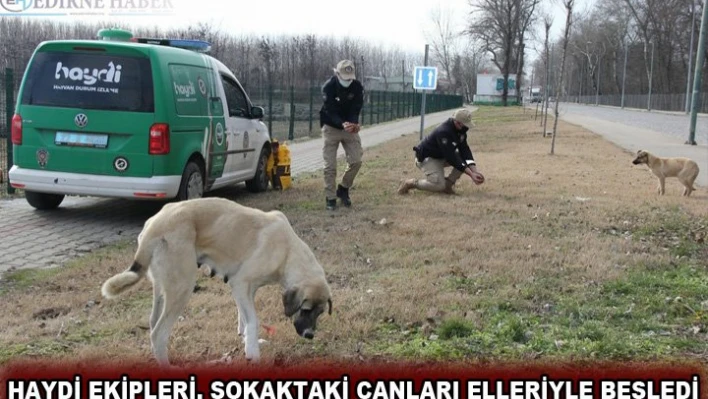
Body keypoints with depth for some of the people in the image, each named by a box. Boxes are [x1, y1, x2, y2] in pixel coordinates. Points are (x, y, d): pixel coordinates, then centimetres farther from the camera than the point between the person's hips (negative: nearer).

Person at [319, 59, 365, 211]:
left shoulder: (357, 86, -10)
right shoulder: (328, 87, -19)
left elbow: (356, 109, -13)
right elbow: (330, 111, -26)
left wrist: (354, 124, -35)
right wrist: (343, 124, -44)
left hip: (350, 127, 3)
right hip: (331, 128, -3)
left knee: (356, 161, -5)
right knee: (330, 165, -5)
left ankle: (343, 189, 17)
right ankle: (330, 198, 4)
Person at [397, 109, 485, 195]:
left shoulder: (461, 129, -8)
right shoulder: (444, 132, -33)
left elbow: (464, 149, -8)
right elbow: (451, 158, -34)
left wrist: (474, 171, -21)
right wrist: (471, 174, -34)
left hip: (442, 157, 9)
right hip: (426, 158, -9)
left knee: (466, 157, -8)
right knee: (439, 186, -25)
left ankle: (447, 184, -1)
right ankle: (411, 183, -4)